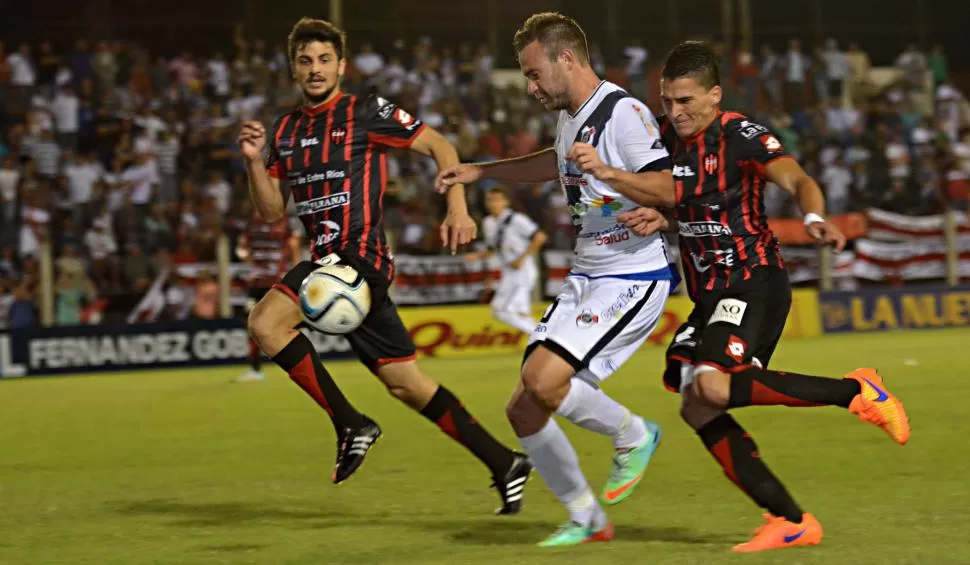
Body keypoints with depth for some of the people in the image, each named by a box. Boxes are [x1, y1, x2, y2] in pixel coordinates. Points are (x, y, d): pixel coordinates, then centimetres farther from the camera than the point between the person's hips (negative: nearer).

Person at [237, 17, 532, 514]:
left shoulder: (367, 114, -2)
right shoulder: (286, 130, 17)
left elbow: (440, 146, 1)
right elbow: (272, 212, 16)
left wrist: (457, 208, -11)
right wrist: (255, 161, 0)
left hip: (359, 256, -7)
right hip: (330, 262, 7)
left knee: (266, 323, -24)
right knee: (407, 384, 9)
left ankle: (350, 424, -16)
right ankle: (503, 464, 17)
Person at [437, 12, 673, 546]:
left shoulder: (623, 112, -16)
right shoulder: (569, 117, 12)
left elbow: (670, 191, -24)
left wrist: (607, 172, -38)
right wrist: (479, 171, 35)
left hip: (633, 277, -9)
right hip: (585, 278, 9)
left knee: (543, 380, -25)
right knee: (523, 408, 2)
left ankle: (632, 435, 1)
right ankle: (585, 518, 18)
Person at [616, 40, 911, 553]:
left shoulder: (741, 135, -13)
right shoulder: (666, 137, 8)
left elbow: (798, 180, -25)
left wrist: (814, 218, -46)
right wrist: (651, 217, -6)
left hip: (753, 284, -8)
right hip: (709, 296, 8)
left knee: (712, 387, -28)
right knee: (698, 411, 0)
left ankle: (855, 392, -16)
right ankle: (791, 522, 5)